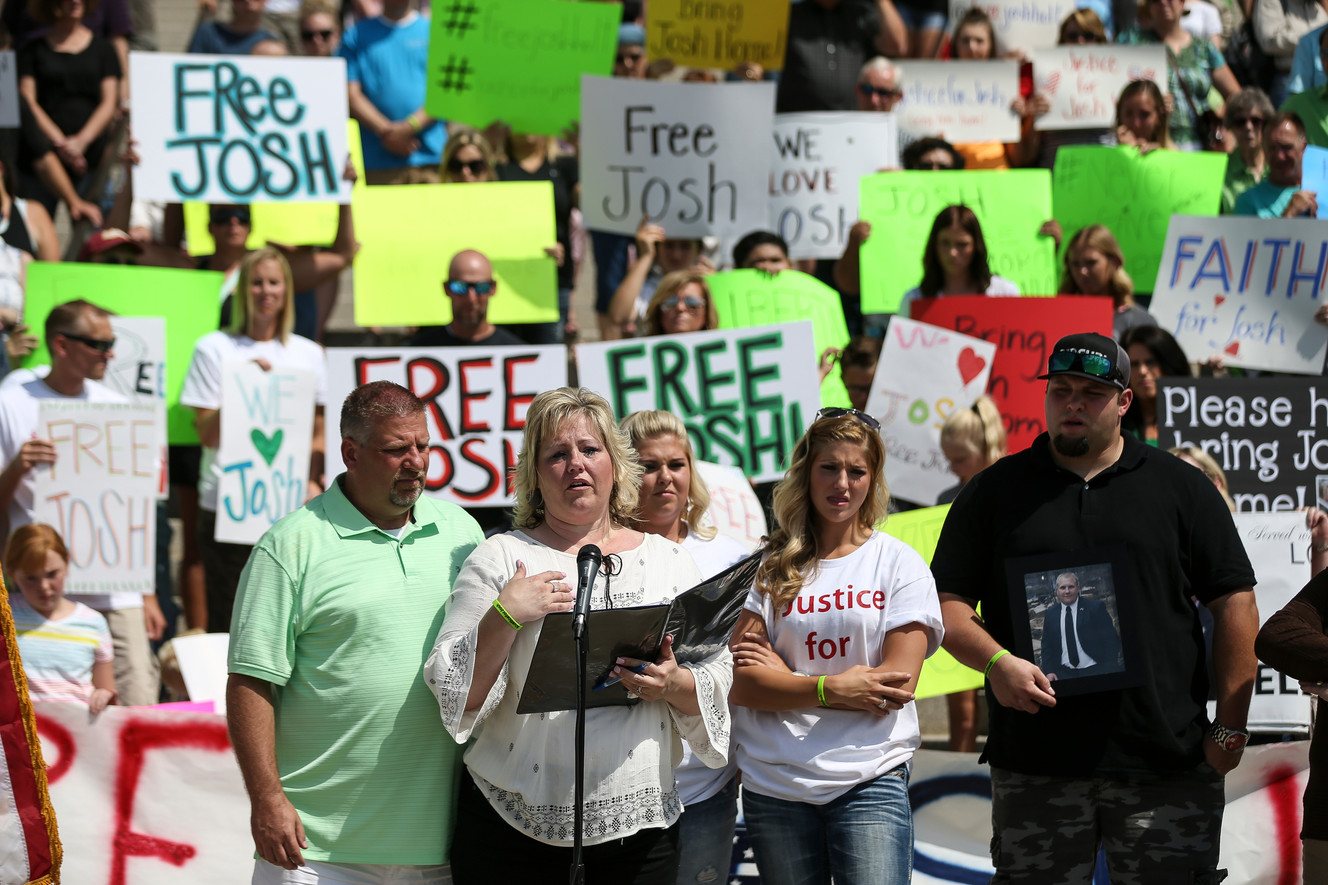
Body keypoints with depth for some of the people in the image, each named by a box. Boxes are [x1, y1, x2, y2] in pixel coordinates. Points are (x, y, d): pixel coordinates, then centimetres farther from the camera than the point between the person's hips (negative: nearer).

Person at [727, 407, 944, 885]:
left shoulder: (899, 563, 5)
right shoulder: (770, 567, 8)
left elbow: (898, 684, -4)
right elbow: (741, 683, -1)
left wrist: (783, 675, -4)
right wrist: (829, 689, -15)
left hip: (869, 782, -2)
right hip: (774, 787, 2)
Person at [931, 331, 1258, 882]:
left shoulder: (1181, 487, 10)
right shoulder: (995, 492, 11)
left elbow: (1234, 606, 7)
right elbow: (947, 603, 7)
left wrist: (1230, 728, -1)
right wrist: (995, 661, -13)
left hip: (1168, 766, -1)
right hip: (1035, 768, 1)